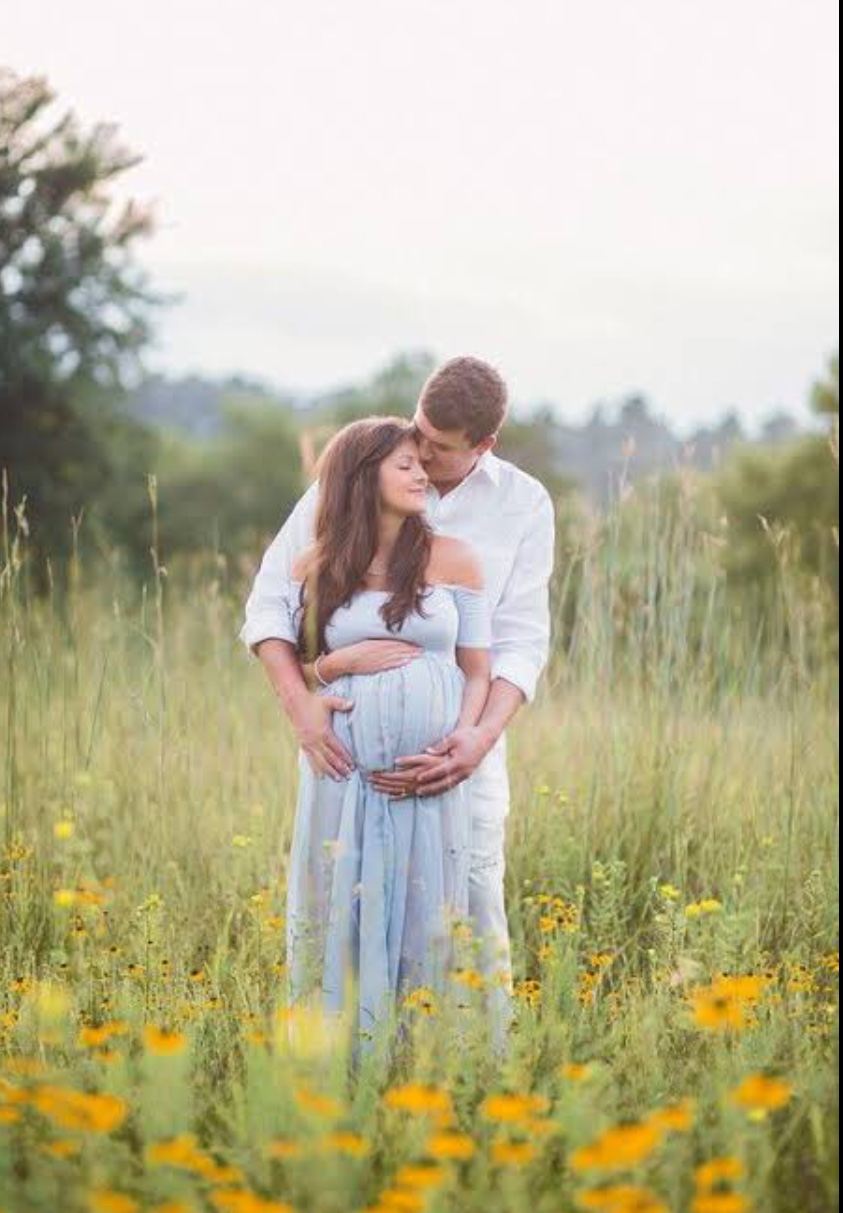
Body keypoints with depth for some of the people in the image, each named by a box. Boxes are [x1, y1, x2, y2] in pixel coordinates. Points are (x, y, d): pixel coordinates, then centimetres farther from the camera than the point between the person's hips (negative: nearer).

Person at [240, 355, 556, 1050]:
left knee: (473, 902, -2)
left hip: (460, 735, 0)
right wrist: (301, 706, -17)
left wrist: (483, 738, -21)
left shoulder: (525, 505, 1)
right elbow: (270, 603, -1)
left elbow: (523, 640, -3)